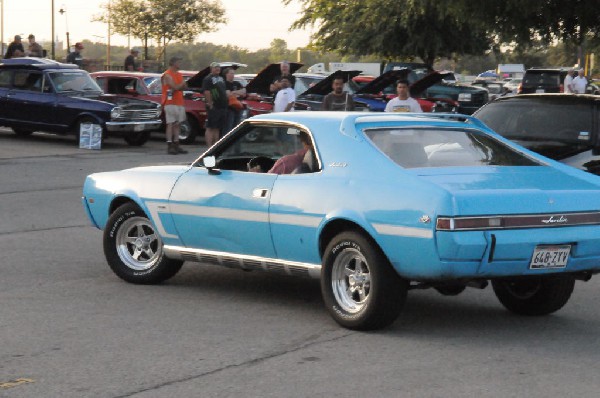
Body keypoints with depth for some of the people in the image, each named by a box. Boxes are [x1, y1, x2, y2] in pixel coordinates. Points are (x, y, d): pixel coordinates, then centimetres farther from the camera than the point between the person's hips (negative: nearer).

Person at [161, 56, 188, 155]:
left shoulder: (179, 75, 18)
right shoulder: (167, 75, -9)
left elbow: (184, 87, 10)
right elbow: (175, 87, -18)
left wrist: (177, 87, -10)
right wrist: (182, 84, 1)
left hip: (179, 103, 8)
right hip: (170, 103, -8)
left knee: (178, 124, 9)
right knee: (170, 124, -10)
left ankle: (176, 145, 13)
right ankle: (169, 146, -13)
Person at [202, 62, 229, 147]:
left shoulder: (221, 78, 20)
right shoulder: (208, 79, -8)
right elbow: (207, 92, -16)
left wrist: (226, 103, 19)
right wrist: (210, 105, -20)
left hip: (222, 107, 9)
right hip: (213, 108, -9)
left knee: (217, 128, 12)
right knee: (210, 128, -6)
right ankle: (209, 147, -8)